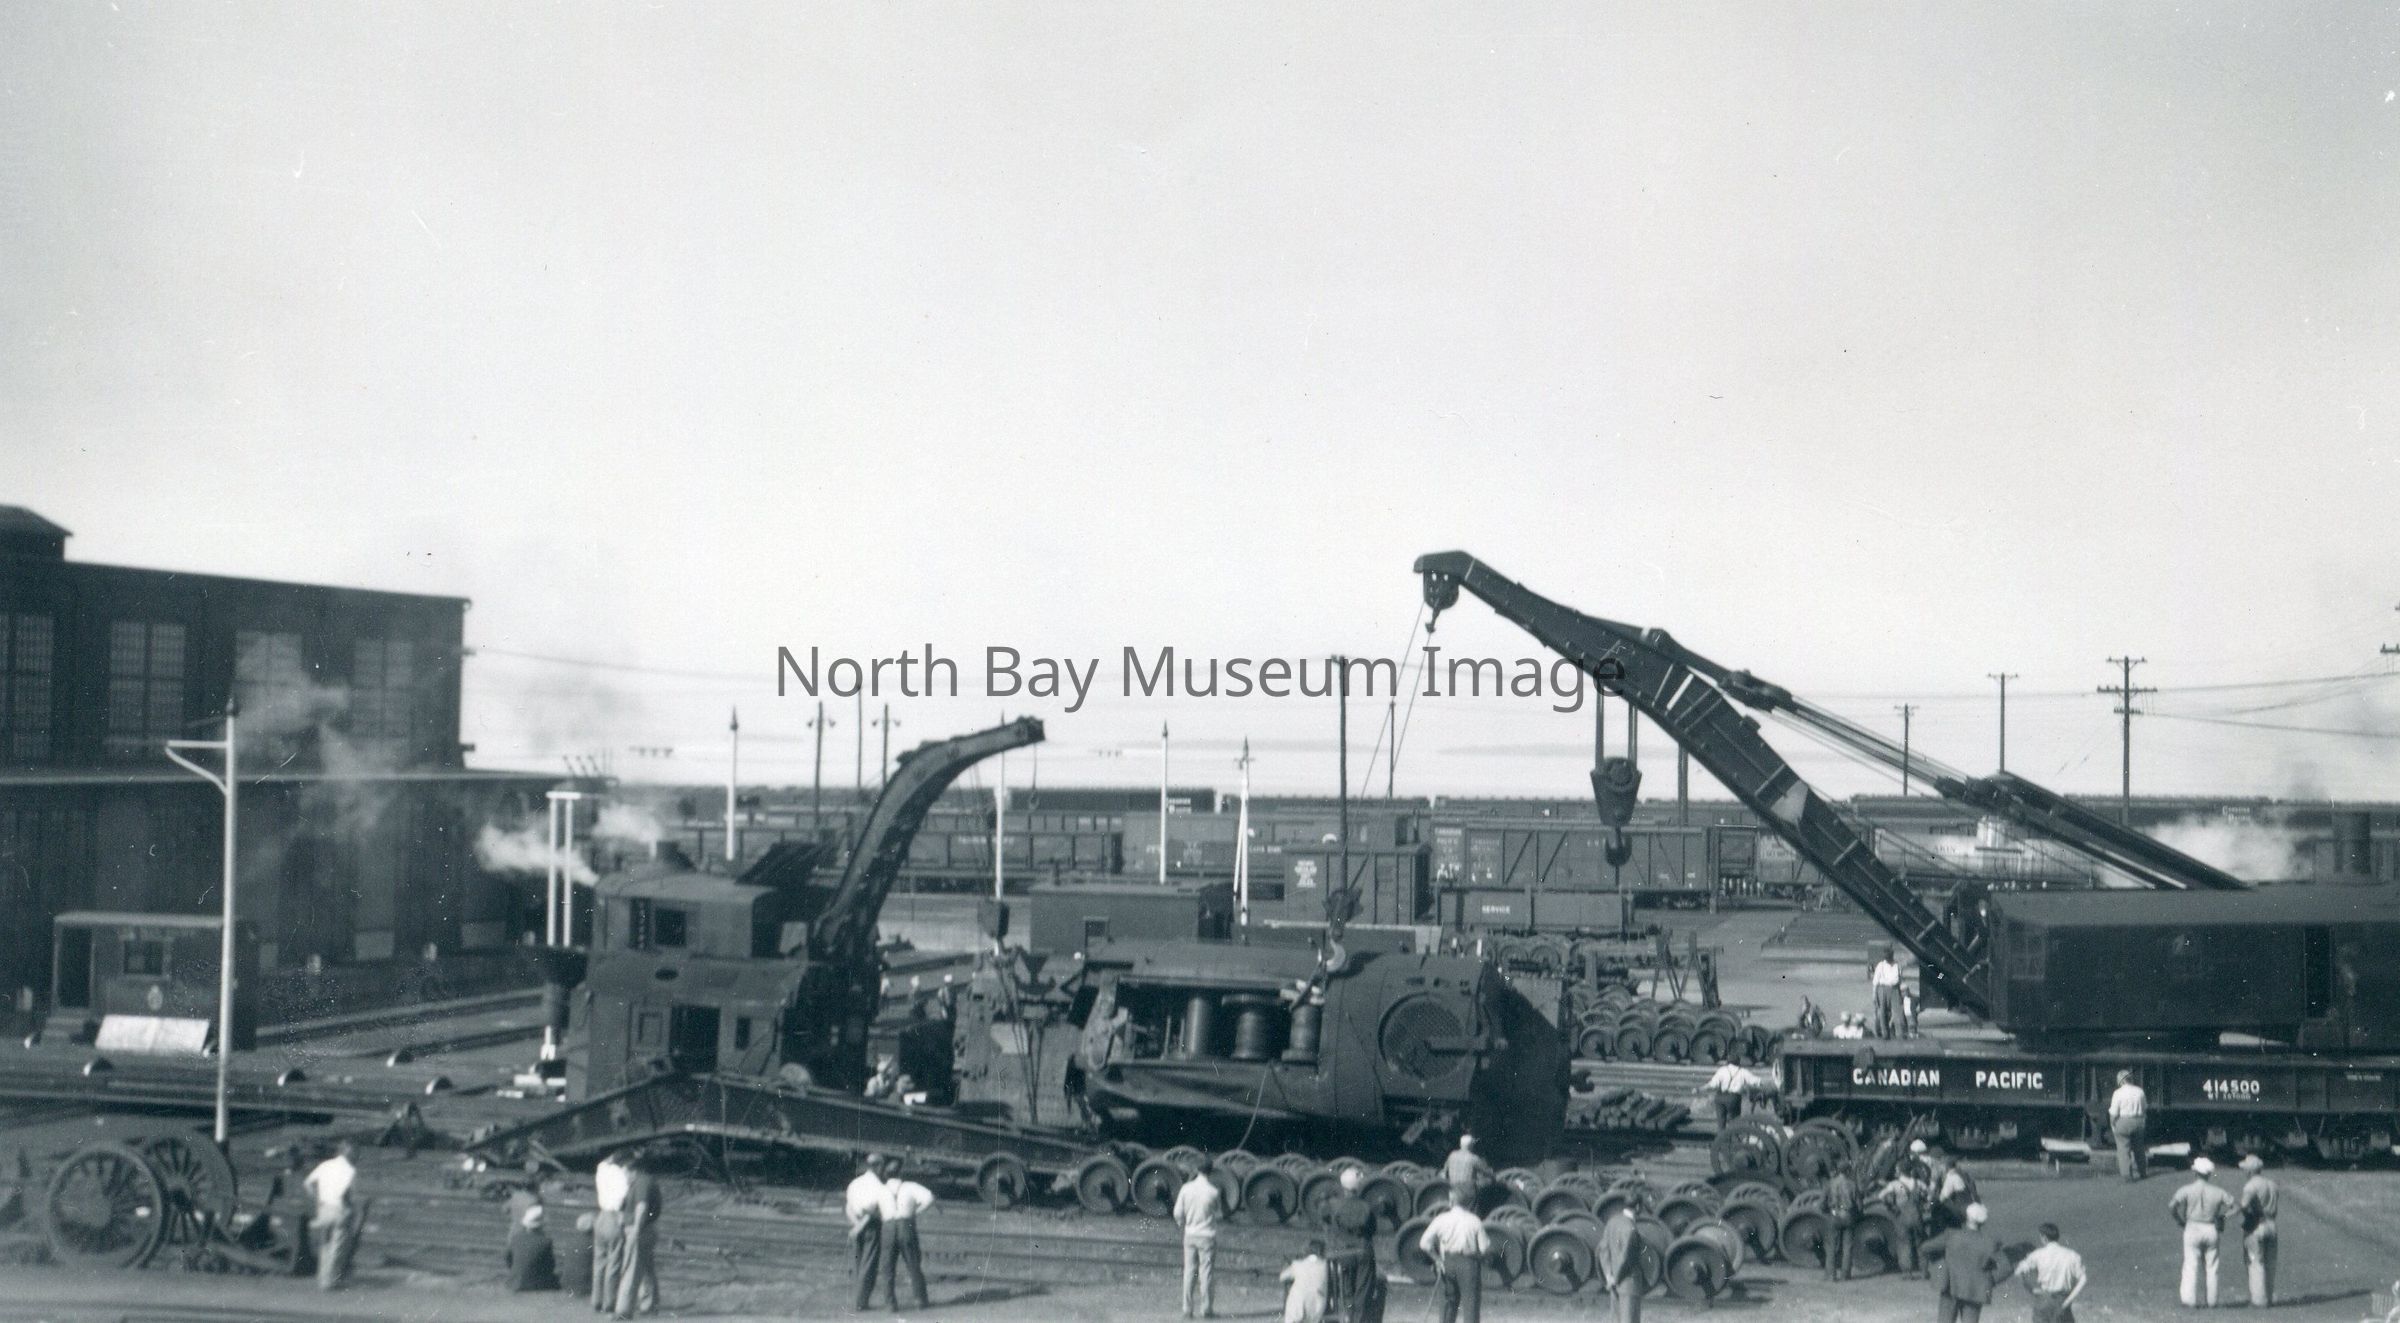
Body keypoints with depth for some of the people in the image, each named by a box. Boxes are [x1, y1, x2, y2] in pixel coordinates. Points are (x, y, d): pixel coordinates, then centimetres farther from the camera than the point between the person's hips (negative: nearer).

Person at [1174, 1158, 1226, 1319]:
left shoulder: (1186, 1188, -4)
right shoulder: (1214, 1191, -12)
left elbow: (1178, 1213, 0)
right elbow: (1219, 1215, -3)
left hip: (1190, 1235, 3)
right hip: (1207, 1235, -3)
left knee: (1189, 1272, 9)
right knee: (1206, 1273, 3)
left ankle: (1188, 1309, 10)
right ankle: (1206, 1309, 4)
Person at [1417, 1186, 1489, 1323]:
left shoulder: (1441, 1219, -1)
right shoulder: (1474, 1221, -6)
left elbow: (1424, 1243, -6)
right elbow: (1485, 1248, -7)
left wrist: (1436, 1258, 5)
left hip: (1448, 1262, 3)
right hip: (1468, 1262, -3)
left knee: (1449, 1301, 16)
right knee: (1470, 1301, 0)